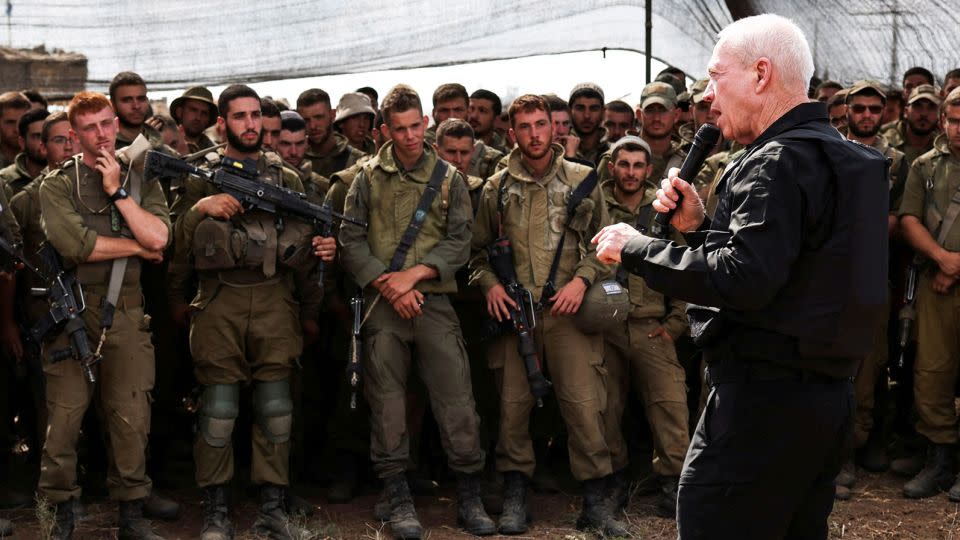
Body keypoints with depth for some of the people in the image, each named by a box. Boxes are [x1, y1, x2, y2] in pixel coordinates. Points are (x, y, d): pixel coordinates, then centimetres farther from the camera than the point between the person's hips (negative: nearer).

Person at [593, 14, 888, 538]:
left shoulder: (779, 162, -16)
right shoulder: (837, 155, 16)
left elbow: (743, 279, -27)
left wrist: (635, 249, -17)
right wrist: (698, 226, 8)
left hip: (763, 397, -10)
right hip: (825, 394, 10)